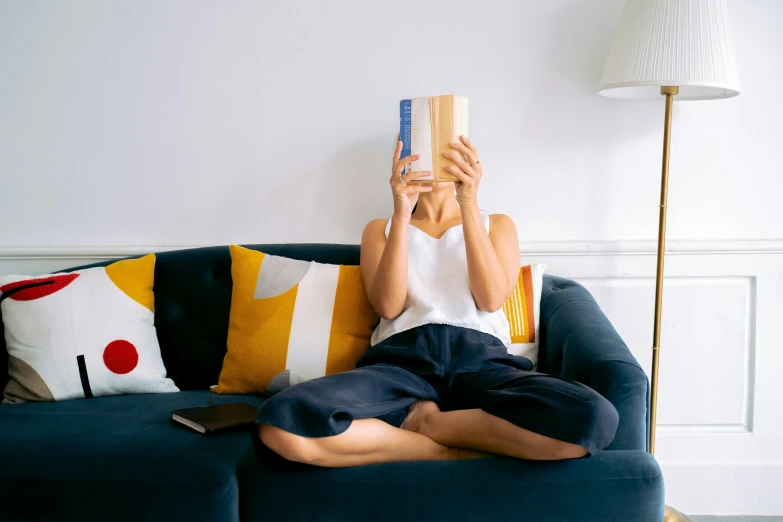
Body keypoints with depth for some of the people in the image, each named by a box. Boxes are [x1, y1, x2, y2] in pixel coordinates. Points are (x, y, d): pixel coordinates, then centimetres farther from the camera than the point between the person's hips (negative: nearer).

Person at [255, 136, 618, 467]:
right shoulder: (381, 229, 24)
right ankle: (456, 450, -16)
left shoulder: (496, 224, 24)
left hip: (482, 361, 1)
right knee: (281, 424, -34)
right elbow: (388, 306, 3)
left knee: (595, 419, -34)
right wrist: (401, 214, -6)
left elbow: (492, 299, 2)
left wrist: (468, 204, -5)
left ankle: (423, 423, -14)